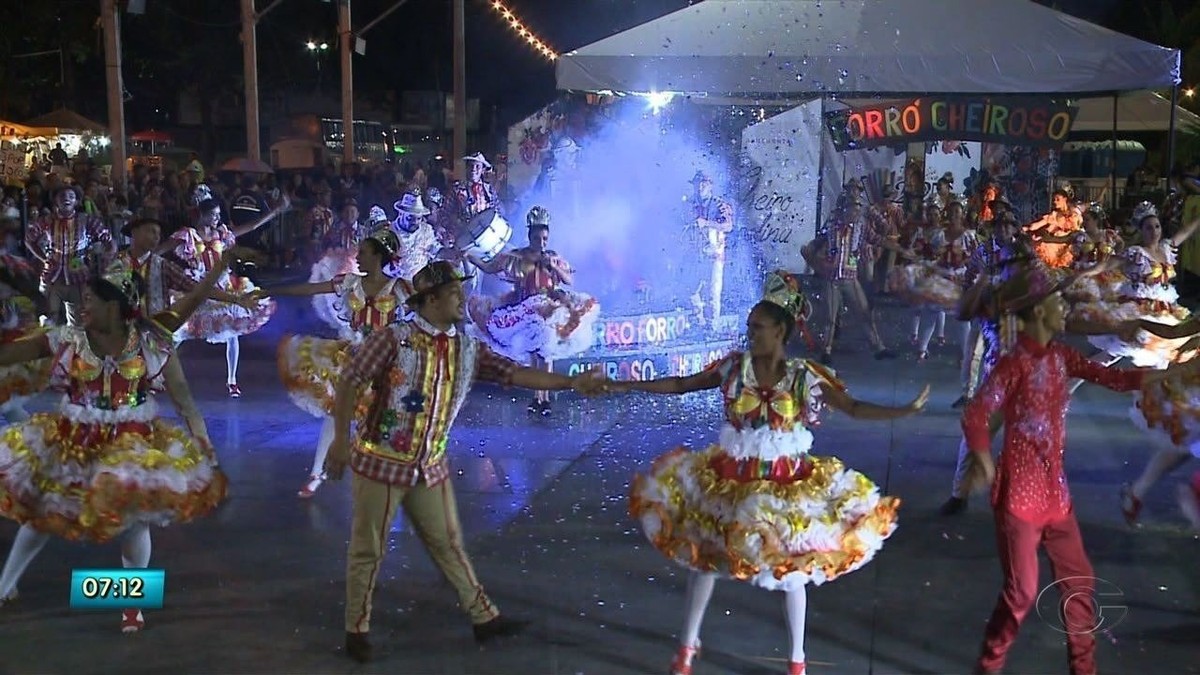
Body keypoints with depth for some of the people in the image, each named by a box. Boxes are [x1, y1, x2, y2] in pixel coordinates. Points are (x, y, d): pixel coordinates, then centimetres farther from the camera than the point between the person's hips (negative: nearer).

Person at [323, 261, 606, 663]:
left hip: (430, 468, 5)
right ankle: (357, 630, 24)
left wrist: (570, 382, -12)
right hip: (380, 463, -5)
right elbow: (349, 382, -12)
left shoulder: (468, 349, 1)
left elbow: (514, 374, -4)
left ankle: (485, 618, 25)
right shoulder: (393, 338, -14)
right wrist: (341, 440, -15)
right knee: (368, 550, 7)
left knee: (448, 545, 15)